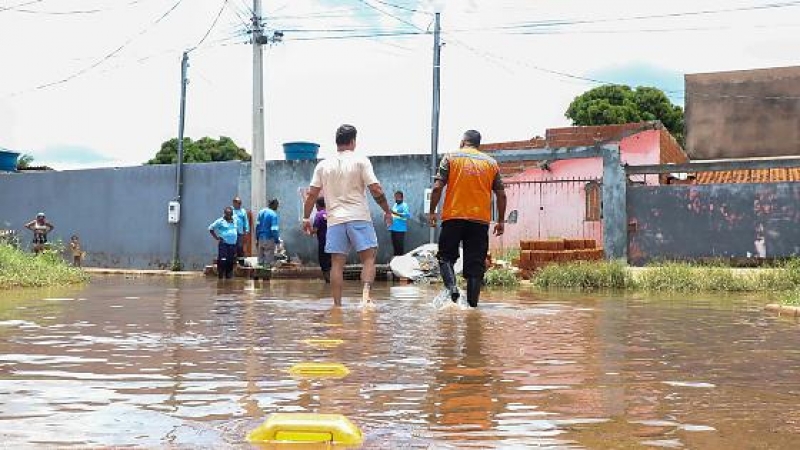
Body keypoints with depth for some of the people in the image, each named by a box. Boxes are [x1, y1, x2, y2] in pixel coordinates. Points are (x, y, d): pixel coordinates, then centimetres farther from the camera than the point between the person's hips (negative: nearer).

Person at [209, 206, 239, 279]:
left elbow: (237, 230, 31)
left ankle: (228, 276, 15)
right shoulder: (220, 221, -3)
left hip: (233, 245, 5)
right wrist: (216, 238, -5)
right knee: (222, 261, -12)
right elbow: (210, 228, -1)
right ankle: (220, 276, -6)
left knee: (230, 262, 7)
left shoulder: (235, 221, 15)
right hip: (224, 244, -5)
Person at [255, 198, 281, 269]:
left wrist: (257, 238, 18)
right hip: (269, 239, -7)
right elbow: (274, 229, -18)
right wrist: (277, 240, -10)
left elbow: (257, 226, 11)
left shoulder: (261, 212, 5)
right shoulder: (273, 214, -16)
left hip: (261, 238, 7)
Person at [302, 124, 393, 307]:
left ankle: (337, 305, 5)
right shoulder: (360, 160, 0)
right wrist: (387, 211, 7)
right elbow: (376, 190, -5)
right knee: (368, 258, 0)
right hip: (359, 217, -3)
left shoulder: (323, 165, 9)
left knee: (337, 263, 5)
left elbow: (312, 194, 9)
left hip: (334, 219, 3)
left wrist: (306, 218, 18)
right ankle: (365, 293, -21)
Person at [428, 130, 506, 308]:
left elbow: (438, 187, -6)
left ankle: (451, 286, -14)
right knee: (476, 263, 4)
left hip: (453, 216, -2)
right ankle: (473, 302, 2)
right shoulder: (491, 162, 10)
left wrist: (432, 211, 2)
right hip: (481, 220, 2)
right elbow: (501, 194, 8)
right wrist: (501, 221, 14)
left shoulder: (451, 158, 3)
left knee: (446, 256, 9)